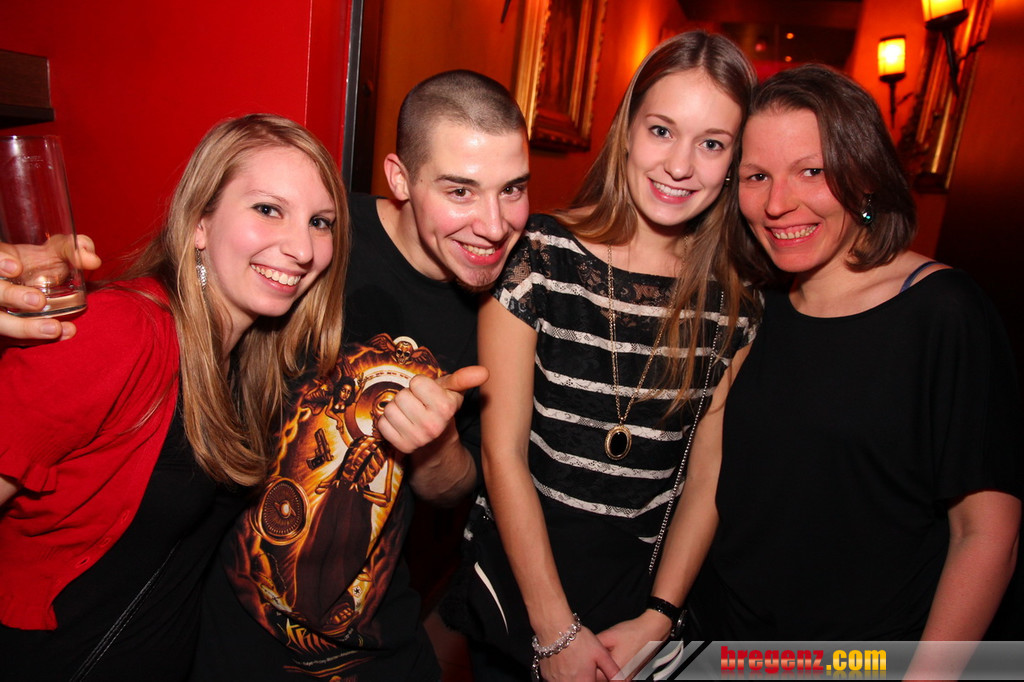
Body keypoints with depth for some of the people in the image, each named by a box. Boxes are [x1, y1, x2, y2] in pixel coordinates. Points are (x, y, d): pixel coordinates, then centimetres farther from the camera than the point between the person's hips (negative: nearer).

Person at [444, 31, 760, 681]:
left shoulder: (737, 301, -6)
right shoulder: (538, 255, -16)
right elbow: (504, 451, -15)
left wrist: (661, 615, -5)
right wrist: (556, 629, -12)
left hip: (642, 588, 2)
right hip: (517, 576, -2)